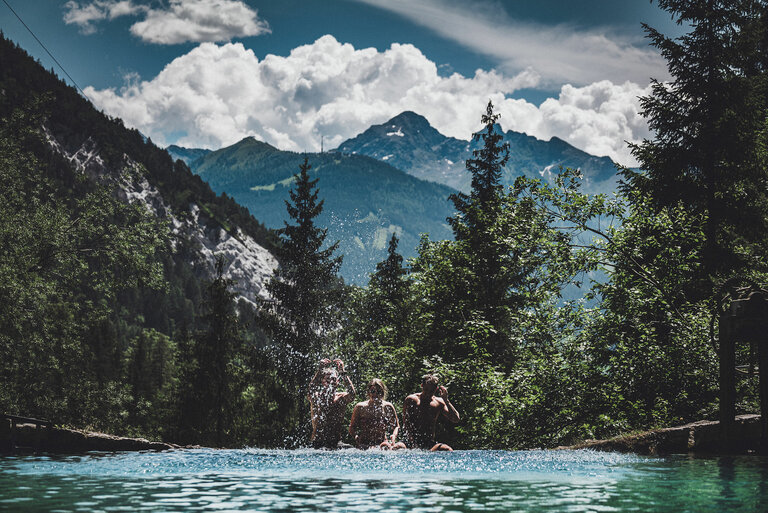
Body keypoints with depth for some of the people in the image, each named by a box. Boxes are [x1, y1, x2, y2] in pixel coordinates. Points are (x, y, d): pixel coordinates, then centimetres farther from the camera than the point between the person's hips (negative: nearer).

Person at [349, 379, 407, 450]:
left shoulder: (388, 407, 14)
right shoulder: (360, 407, 9)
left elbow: (396, 426, 20)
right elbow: (352, 427, 12)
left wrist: (394, 435, -1)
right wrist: (356, 438, -7)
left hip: (384, 442, 3)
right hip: (365, 444, -2)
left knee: (401, 446, -31)